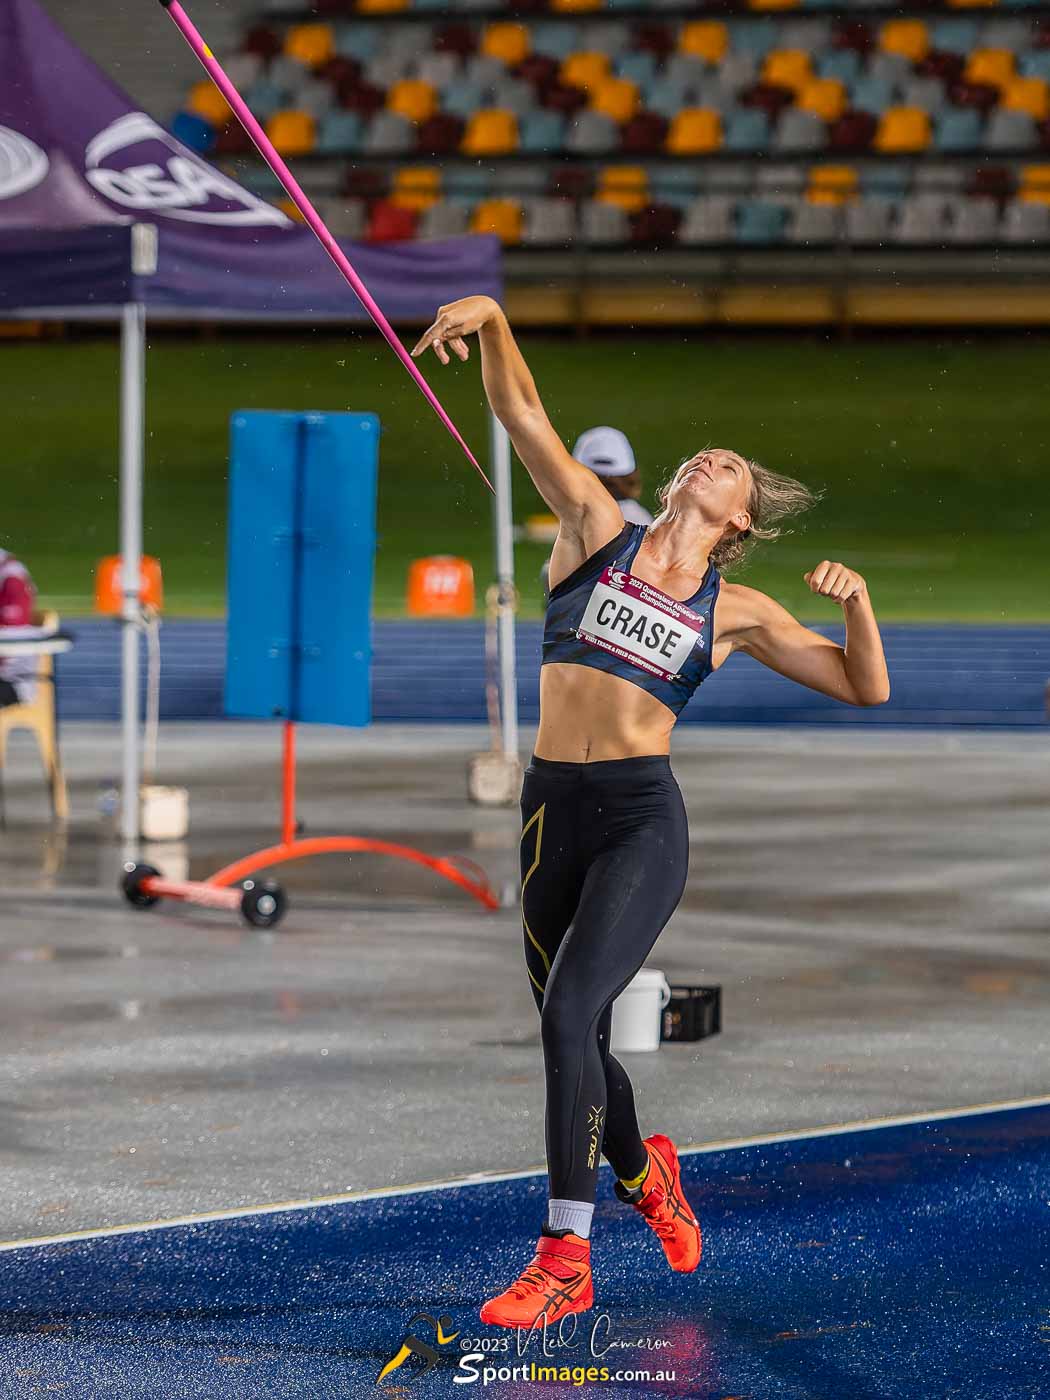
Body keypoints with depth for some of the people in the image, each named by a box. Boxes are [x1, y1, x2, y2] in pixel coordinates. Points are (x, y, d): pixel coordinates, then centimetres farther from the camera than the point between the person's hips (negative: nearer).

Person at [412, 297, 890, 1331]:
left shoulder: (735, 613, 8)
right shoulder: (596, 532, 9)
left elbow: (866, 688, 14)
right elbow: (521, 414, -1)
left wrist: (856, 601, -5)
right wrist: (492, 320, -17)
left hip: (643, 819, -3)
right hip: (551, 812, 3)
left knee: (569, 1014, -19)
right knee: (572, 1039, 11)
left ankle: (565, 1262, -16)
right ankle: (642, 1170, 43)